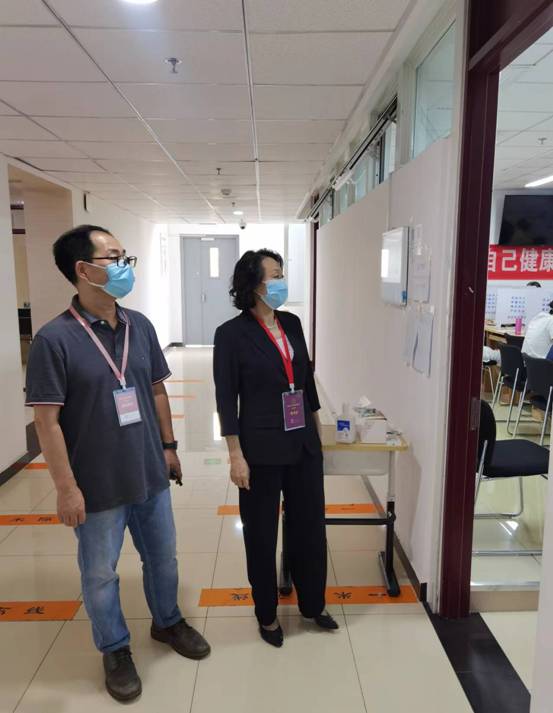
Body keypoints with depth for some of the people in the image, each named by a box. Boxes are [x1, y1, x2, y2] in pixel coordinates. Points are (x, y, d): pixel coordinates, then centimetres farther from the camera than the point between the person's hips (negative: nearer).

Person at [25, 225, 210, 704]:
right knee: (100, 573, 16)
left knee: (163, 557, 22)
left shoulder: (140, 326, -2)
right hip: (98, 485, -4)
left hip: (150, 474, 5)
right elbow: (47, 420, -15)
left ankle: (168, 622, 48)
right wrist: (66, 488, -14)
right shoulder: (55, 339, -17)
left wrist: (168, 446, 10)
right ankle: (116, 650, 41)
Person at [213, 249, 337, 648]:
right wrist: (236, 455, -12)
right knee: (262, 534, 12)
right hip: (262, 448, -5)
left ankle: (314, 604, 40)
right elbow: (226, 399, -10)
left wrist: (318, 432, 14)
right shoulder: (232, 333, -11)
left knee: (310, 525, 17)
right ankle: (267, 615, 35)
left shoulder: (293, 324, 5)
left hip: (303, 445, 5)